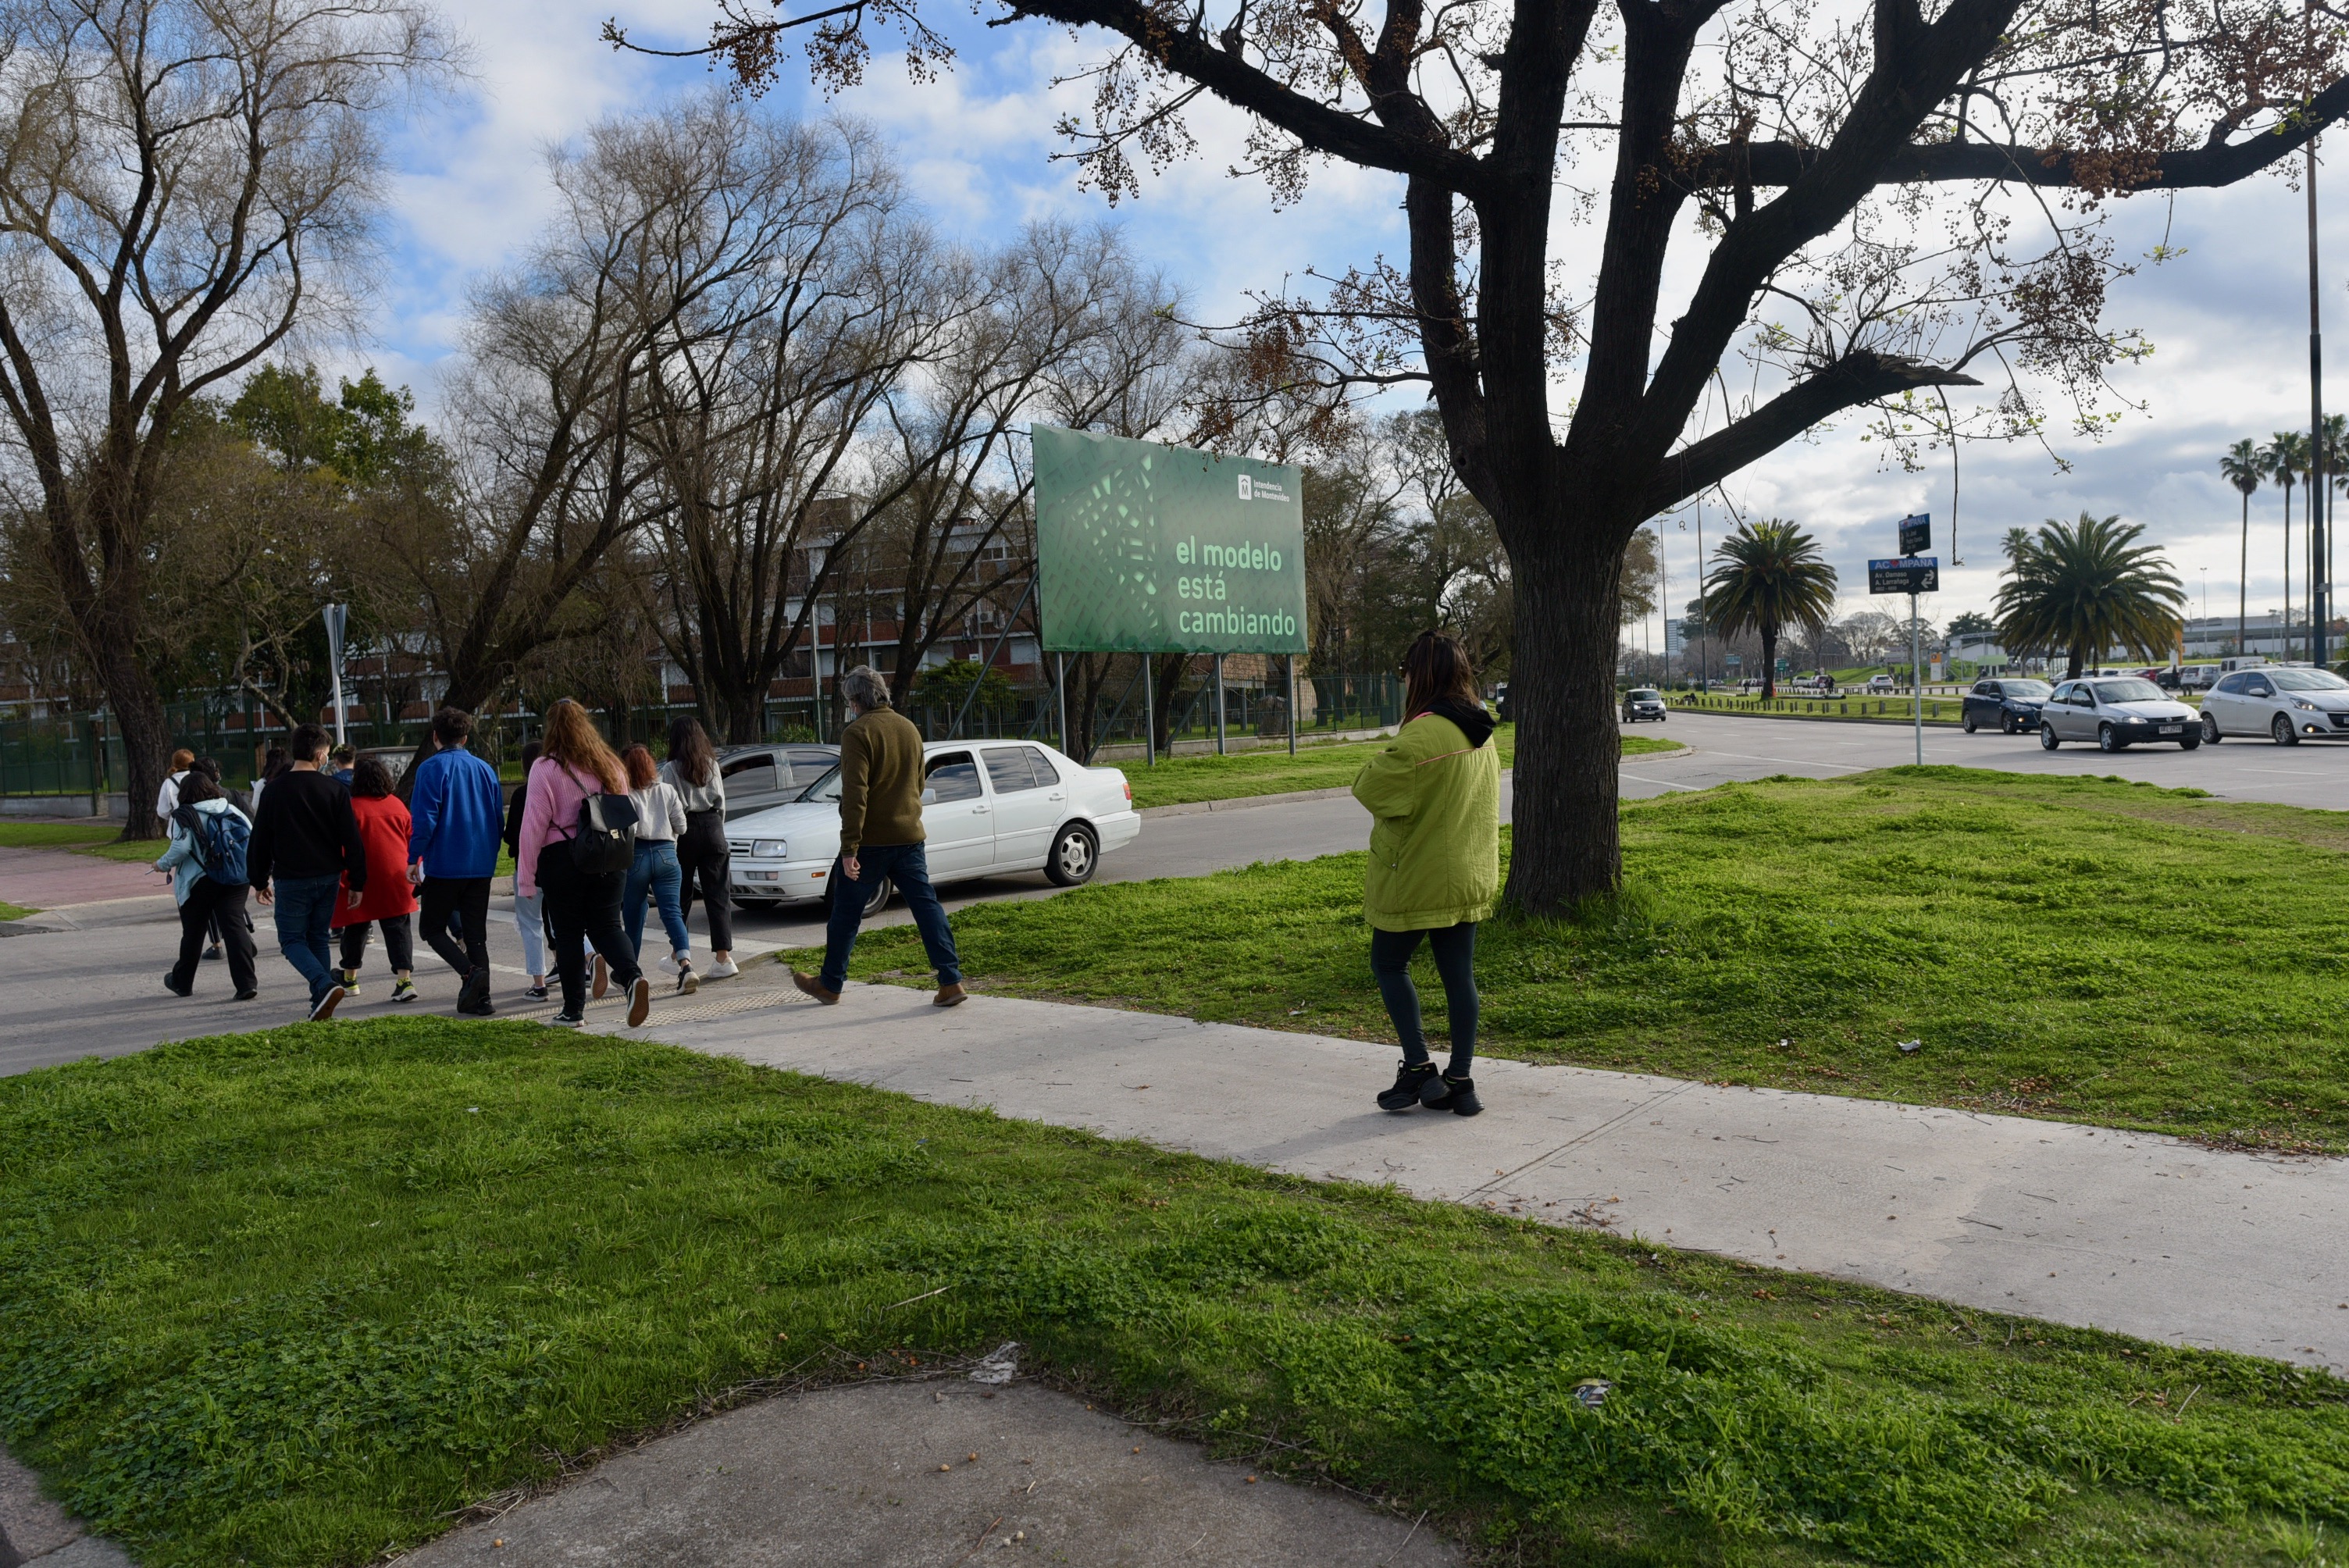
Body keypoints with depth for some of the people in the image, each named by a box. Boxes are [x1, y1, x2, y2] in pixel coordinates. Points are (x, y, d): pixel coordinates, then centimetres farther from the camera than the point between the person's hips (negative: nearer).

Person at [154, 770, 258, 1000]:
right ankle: (246, 983, -13)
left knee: (193, 933, 13)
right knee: (235, 927, -3)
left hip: (199, 882, -3)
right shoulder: (231, 810, 8)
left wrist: (162, 864, 1)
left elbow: (181, 848, -16)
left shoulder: (184, 816, -6)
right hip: (235, 880, 3)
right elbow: (252, 837, 5)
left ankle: (182, 982, 32)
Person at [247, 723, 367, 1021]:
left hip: (291, 880, -2)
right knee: (318, 938, 15)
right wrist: (357, 882, 4)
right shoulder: (335, 790, -3)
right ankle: (321, 1002, 12)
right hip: (328, 878, 2)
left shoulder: (275, 790, -3)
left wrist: (260, 881, 12)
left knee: (292, 939, 6)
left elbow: (260, 840, 2)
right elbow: (352, 841, -3)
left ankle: (325, 985, -18)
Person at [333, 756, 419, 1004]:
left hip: (361, 880, -2)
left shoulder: (351, 807, -8)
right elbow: (413, 840, 9)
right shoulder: (396, 805, 4)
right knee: (398, 928, 0)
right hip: (395, 878, 2)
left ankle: (349, 979, 28)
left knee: (356, 928, 14)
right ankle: (405, 979, -13)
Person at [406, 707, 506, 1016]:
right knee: (476, 933, 10)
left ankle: (470, 972, -15)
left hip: (444, 865, -5)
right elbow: (498, 818, 11)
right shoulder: (485, 769, 8)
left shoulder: (431, 768, -8)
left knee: (433, 928, 8)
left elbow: (425, 819, -15)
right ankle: (480, 998, 6)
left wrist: (413, 859, -7)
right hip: (482, 866, 5)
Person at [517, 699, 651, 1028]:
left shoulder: (545, 768, -7)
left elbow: (534, 825, -9)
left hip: (563, 860, -4)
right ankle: (633, 977, -17)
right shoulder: (609, 764, 7)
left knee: (569, 934, 6)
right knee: (607, 925, 9)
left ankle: (574, 1009, 12)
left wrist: (526, 878, -5)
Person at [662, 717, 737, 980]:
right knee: (717, 894, 0)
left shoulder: (671, 768, -5)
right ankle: (723, 957, -7)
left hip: (685, 830, -3)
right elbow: (721, 802, 8)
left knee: (681, 894, 10)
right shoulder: (712, 764, 5)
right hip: (712, 827, 3)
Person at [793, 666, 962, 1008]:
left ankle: (830, 984, 22)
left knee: (846, 912, 9)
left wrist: (849, 848, -19)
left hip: (871, 839, -6)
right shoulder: (910, 729, 10)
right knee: (926, 905, 4)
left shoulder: (858, 733, -12)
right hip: (909, 835, 6)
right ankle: (951, 980, -3)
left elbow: (854, 794, -19)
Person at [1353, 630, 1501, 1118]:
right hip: (1470, 876, 8)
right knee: (1459, 973, 10)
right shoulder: (1482, 734, 8)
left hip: (1417, 877, -8)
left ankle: (1419, 1070, 6)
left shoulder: (1424, 733, -21)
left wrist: (1378, 764, 1)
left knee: (1389, 964, 9)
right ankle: (1461, 1082, 15)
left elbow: (1371, 787, -19)